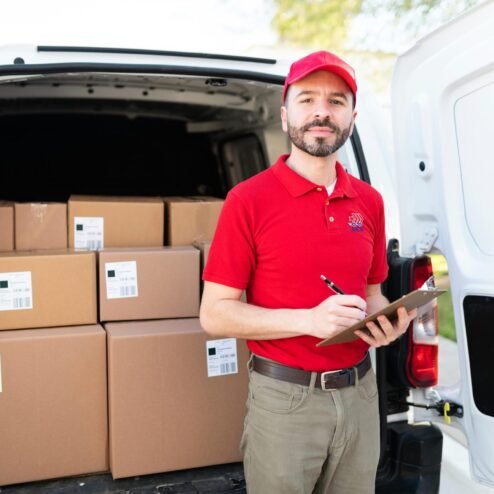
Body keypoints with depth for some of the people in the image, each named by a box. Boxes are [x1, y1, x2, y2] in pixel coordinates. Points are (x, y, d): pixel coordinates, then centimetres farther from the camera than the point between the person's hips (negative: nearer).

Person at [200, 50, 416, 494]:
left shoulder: (369, 201, 5)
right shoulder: (249, 199, -11)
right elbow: (215, 314, -12)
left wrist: (386, 320, -7)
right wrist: (310, 319, -23)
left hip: (359, 391, 5)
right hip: (285, 397, -4)